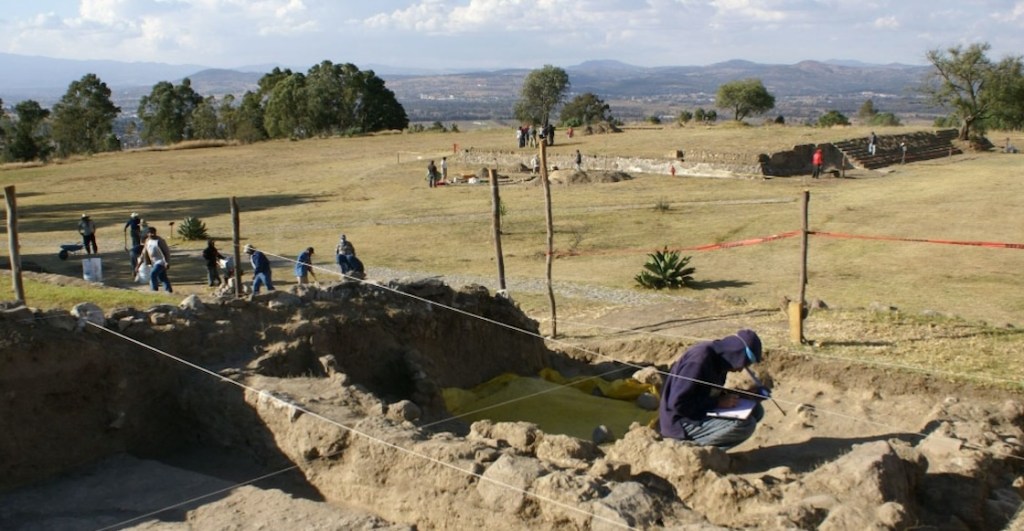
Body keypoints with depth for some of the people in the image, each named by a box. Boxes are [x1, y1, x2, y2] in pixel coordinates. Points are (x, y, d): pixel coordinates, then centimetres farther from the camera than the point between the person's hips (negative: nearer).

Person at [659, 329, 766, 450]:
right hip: (681, 424, -10)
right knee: (745, 424, -24)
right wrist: (718, 402, -21)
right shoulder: (699, 360, -24)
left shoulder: (719, 358, 4)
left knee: (755, 410, 4)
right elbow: (677, 403, -26)